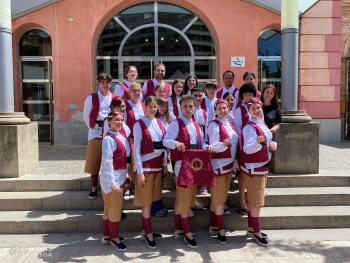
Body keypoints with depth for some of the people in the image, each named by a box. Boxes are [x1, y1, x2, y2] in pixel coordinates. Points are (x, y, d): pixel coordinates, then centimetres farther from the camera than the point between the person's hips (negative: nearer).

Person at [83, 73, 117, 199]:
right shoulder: (91, 98, 2)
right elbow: (86, 116, 6)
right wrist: (94, 127, 2)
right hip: (95, 133, 0)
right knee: (94, 161, 4)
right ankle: (94, 188, 17)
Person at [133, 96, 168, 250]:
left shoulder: (159, 123, 8)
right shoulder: (139, 124, -9)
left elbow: (163, 144, 11)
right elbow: (136, 149, -11)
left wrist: (165, 164, 8)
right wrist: (140, 172, -13)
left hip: (158, 166, 6)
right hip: (146, 166, -6)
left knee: (150, 199, 13)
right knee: (146, 201, 2)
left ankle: (145, 231, 25)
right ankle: (149, 235, 13)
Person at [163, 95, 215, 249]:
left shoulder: (196, 126, 16)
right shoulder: (176, 124, -6)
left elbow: (201, 143, 12)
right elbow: (166, 141, -17)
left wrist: (207, 147, -9)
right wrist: (176, 143, -38)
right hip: (182, 165, -7)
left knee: (181, 198, 14)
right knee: (184, 198, -2)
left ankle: (178, 230, 25)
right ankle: (187, 233, 10)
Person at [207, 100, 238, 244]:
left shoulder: (230, 124, 12)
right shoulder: (214, 125, -11)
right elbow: (213, 146, -19)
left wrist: (235, 162, 17)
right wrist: (223, 144, -39)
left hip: (228, 164, 7)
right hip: (218, 164, -7)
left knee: (218, 198, 14)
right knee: (219, 198, -1)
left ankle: (213, 225, 25)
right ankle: (221, 230, 9)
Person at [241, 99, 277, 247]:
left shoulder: (262, 125, 12)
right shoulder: (250, 127, -16)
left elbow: (268, 142, 21)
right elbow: (247, 149, -25)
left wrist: (273, 145, -1)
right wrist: (257, 142, -44)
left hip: (263, 167, 9)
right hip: (253, 168, -9)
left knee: (254, 200, 16)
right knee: (256, 201, -4)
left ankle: (251, 229, 27)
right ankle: (256, 233, 8)